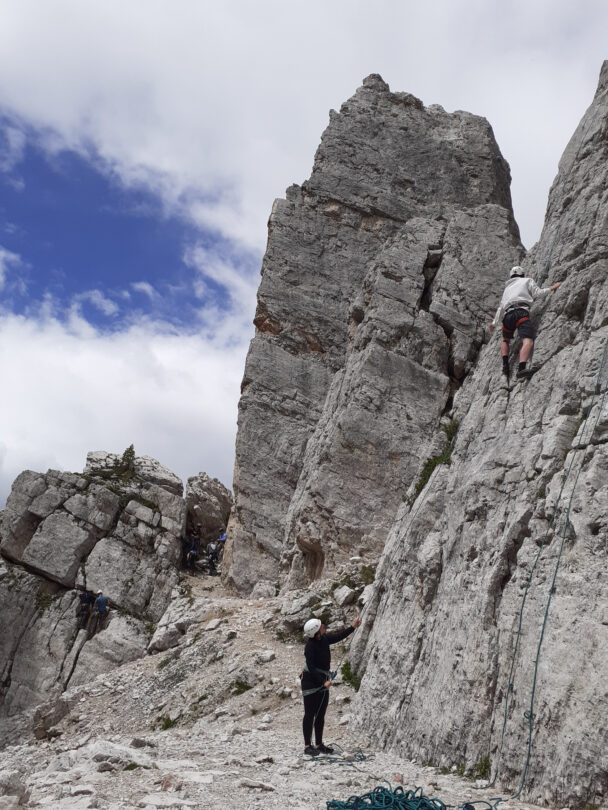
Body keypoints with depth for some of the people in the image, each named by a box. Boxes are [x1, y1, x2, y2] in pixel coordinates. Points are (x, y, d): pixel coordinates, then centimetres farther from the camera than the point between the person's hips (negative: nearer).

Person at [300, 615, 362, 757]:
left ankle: (319, 745, 22)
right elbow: (311, 668, -22)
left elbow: (338, 637, 17)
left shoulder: (324, 639, 0)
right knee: (310, 715, 0)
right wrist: (323, 682, -23)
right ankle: (308, 746, 9)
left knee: (321, 715, 13)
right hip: (311, 683, -8)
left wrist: (352, 627, 18)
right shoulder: (310, 647, -23)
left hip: (323, 683, 8)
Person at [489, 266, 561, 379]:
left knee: (505, 340, 29)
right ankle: (521, 368, -45)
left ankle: (505, 364, 6)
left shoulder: (507, 287, 36)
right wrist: (551, 288, 20)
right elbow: (537, 292, 9)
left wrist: (495, 323, 45)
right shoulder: (527, 280, 23)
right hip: (521, 312, -5)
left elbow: (501, 307, 37)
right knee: (528, 341, -21)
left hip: (507, 315, 5)